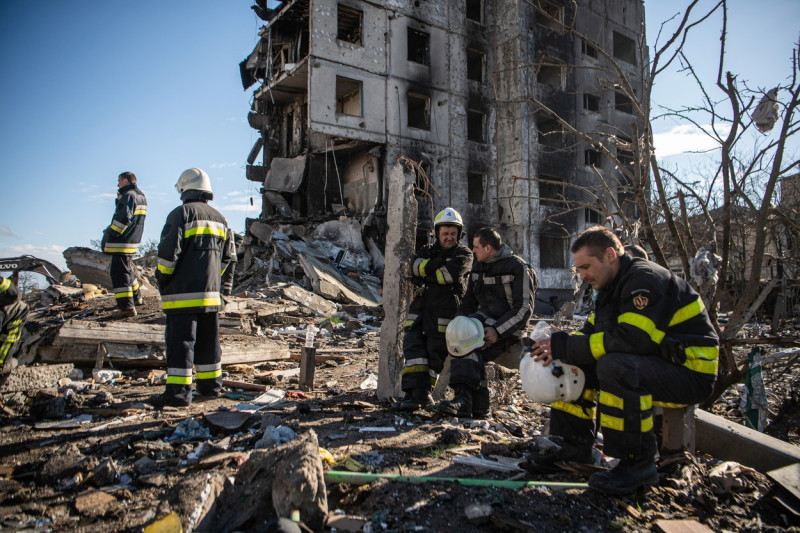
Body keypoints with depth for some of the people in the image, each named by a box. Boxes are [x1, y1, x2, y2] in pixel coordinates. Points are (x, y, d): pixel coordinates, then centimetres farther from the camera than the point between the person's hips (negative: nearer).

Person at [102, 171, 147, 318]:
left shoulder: (128, 196, -13)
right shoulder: (141, 197, 16)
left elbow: (123, 218, -23)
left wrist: (109, 235, -16)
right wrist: (120, 201, 10)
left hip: (122, 242, -10)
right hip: (133, 241, 10)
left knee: (119, 272, -10)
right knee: (127, 269, 24)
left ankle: (126, 306, -14)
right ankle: (136, 296, 36)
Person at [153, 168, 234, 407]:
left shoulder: (181, 213, -7)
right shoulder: (219, 219, 14)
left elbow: (168, 251, -14)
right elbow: (227, 256, 15)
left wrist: (162, 280, -1)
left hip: (183, 292, -6)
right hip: (211, 293, 6)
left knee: (181, 341, -3)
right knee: (208, 341, 14)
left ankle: (178, 391, -1)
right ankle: (211, 384, 23)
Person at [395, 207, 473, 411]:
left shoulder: (464, 254, 8)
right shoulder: (427, 251, 21)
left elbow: (451, 273, -13)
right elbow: (416, 266, -2)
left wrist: (426, 274, -2)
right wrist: (438, 263, -12)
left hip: (445, 312, -3)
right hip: (420, 308, 4)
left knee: (435, 352, -4)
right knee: (413, 347, -11)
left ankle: (422, 393, 4)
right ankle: (413, 393, -14)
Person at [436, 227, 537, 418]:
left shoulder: (518, 267, -8)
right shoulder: (478, 266, 13)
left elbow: (524, 308, -13)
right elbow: (469, 301, 20)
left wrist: (498, 331, -23)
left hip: (508, 328, -6)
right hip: (484, 318, 6)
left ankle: (464, 399, -31)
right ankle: (477, 406, -26)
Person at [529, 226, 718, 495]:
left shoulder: (645, 278, -20)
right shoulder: (613, 286, 10)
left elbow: (632, 339, -32)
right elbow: (591, 333, 7)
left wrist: (565, 346, -28)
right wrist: (558, 349, -13)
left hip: (690, 370, -9)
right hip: (652, 362, 9)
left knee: (614, 366, -35)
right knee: (576, 364, 2)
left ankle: (638, 463, -19)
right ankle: (576, 448, 7)